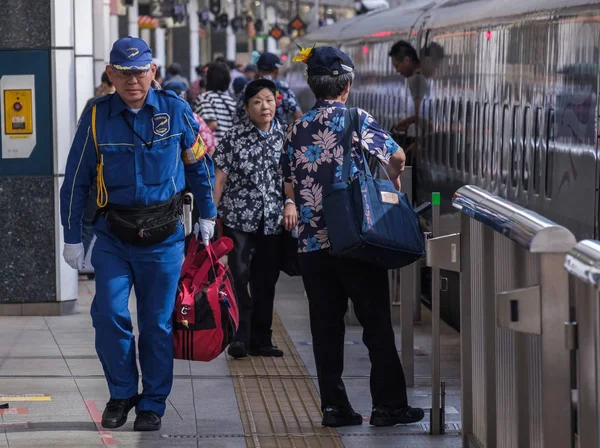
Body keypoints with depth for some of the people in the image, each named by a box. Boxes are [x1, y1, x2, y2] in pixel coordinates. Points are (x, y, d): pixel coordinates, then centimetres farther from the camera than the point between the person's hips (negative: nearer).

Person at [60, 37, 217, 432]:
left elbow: (200, 164, 11)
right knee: (109, 315, -10)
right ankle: (122, 393, 10)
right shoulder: (97, 117, -4)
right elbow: (76, 181, 3)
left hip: (164, 237, 0)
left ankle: (152, 404, 18)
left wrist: (207, 216, 15)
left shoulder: (175, 111, -4)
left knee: (158, 323, 4)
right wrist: (72, 238, 3)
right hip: (113, 236, 0)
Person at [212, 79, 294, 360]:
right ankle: (240, 337, -10)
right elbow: (220, 177, -4)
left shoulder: (284, 137, 4)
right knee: (239, 276, -13)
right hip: (238, 218, -3)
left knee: (266, 281, 9)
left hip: (272, 221, 3)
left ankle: (260, 340, 17)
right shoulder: (234, 138, -5)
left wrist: (291, 203, -7)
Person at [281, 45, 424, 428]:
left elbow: (290, 188, 10)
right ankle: (389, 406, 4)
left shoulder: (297, 128, 7)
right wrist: (394, 181, 14)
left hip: (312, 242, 4)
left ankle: (335, 406, 8)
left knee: (326, 326, 8)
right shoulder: (355, 120, -6)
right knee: (377, 324, 3)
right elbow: (396, 155, -7)